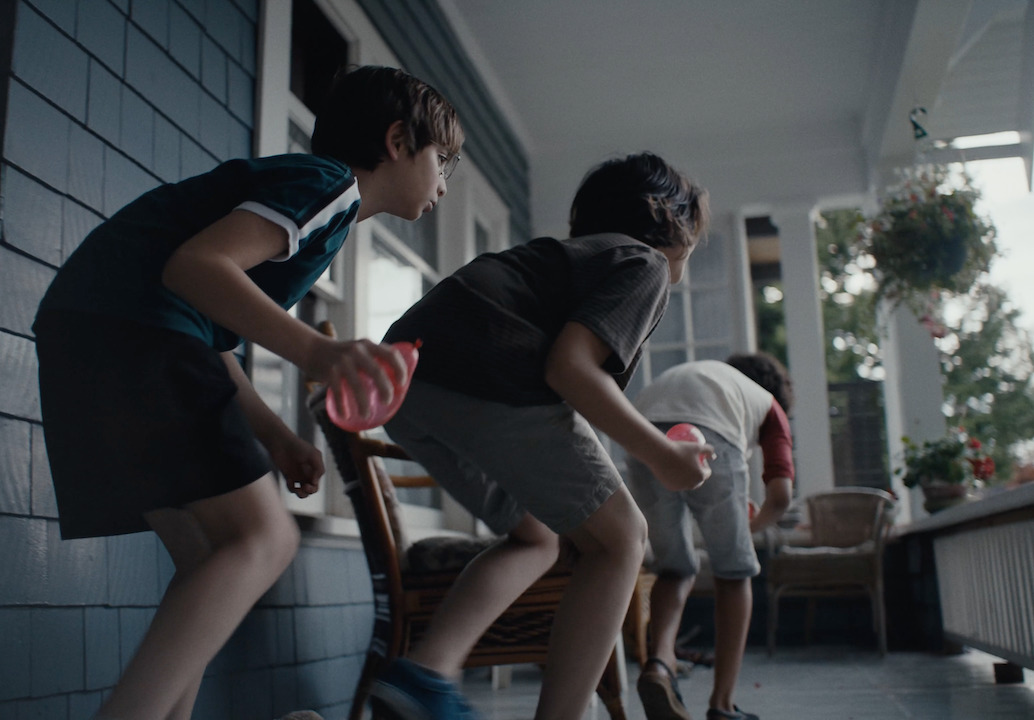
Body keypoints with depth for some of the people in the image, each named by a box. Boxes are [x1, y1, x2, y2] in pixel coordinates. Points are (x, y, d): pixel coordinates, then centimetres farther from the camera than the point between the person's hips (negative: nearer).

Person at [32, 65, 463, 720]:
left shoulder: (305, 189, 27)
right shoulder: (331, 182, -3)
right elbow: (196, 263, -21)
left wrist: (276, 438, 13)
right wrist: (314, 350, -32)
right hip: (131, 329, -10)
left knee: (212, 557, 10)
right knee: (263, 538, -13)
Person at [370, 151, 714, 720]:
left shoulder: (572, 255, 34)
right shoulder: (646, 263, 8)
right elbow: (569, 366, -9)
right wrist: (662, 455, -1)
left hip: (406, 377, 9)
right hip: (486, 378, -9)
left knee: (535, 540, 21)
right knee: (618, 539, 8)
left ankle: (424, 672, 3)